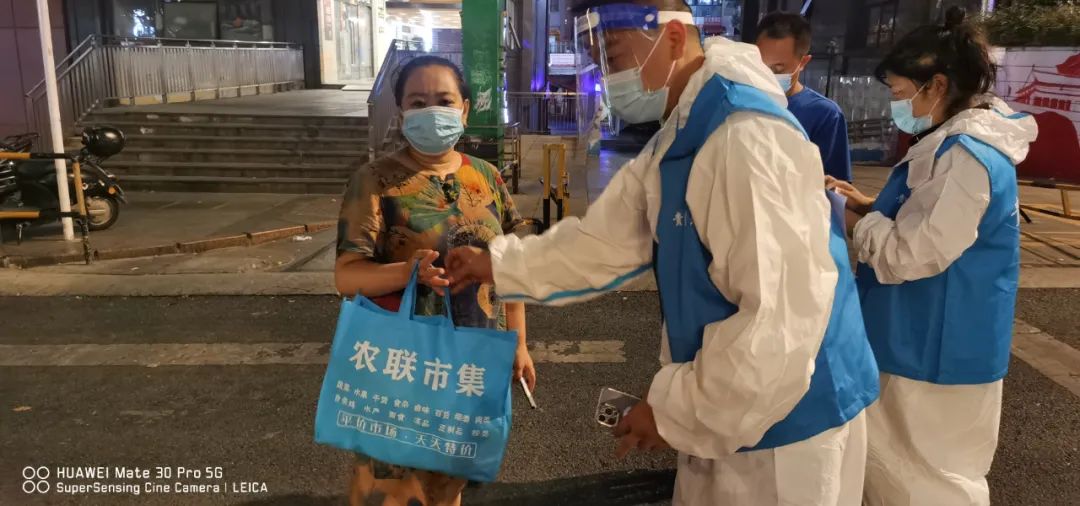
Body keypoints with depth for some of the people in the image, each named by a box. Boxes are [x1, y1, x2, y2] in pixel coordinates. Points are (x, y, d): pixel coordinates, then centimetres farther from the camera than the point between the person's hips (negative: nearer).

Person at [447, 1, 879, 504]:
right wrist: (498, 263, 16)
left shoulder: (750, 139, -27)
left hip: (786, 426, -9)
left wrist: (674, 410, -20)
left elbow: (782, 318, -30)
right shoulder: (675, 142, 7)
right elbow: (604, 240, 14)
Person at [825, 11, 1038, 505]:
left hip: (939, 353, -10)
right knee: (896, 463, 22)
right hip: (922, 342, 10)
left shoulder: (967, 155, -25)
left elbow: (909, 254, -25)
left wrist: (862, 222, -8)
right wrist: (871, 205, 6)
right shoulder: (956, 143, 9)